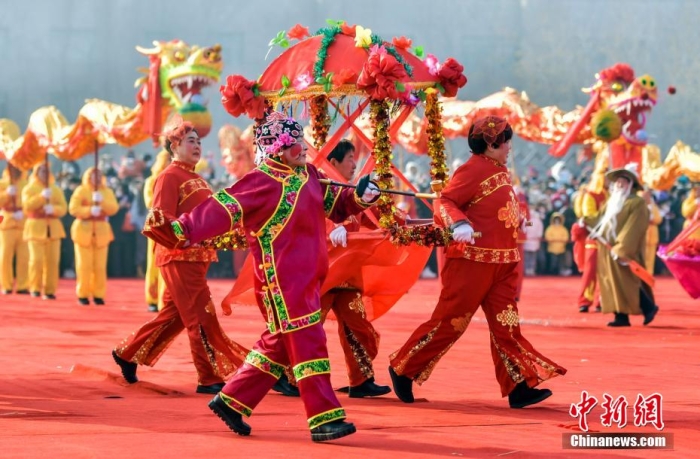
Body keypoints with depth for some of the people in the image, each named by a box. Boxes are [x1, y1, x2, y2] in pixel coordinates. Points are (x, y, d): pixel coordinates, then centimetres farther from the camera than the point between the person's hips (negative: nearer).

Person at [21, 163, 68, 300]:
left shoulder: (56, 190, 14)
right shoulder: (29, 189, 4)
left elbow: (63, 208, 6)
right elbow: (27, 205, -12)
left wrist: (53, 209, -14)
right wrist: (42, 196, -20)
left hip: (54, 228, 3)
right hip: (36, 228, -3)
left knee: (52, 261, -3)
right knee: (37, 259, -12)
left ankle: (50, 290, 3)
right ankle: (35, 288, 2)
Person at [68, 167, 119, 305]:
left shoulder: (107, 192, 12)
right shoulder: (80, 191, 2)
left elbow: (114, 209, -1)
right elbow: (73, 209, -9)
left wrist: (102, 201, -16)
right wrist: (89, 210, -20)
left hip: (101, 231, 3)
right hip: (84, 230, -3)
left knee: (100, 266, -2)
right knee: (84, 265, -5)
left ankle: (98, 294, 4)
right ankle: (82, 294, 0)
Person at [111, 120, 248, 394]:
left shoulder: (194, 179, 19)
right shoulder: (170, 177, -8)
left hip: (197, 256, 9)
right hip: (179, 257, -9)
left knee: (173, 315, 15)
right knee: (201, 317, -8)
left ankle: (127, 353, 27)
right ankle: (210, 378, -5)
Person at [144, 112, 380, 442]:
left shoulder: (309, 175, 13)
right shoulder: (261, 182, -13)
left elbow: (334, 204, 24)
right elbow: (223, 208, -22)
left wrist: (359, 196, 3)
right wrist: (180, 230, -34)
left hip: (307, 276, 9)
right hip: (281, 278, -9)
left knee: (279, 343, 14)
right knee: (307, 342, -10)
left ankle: (231, 401, 24)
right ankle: (324, 419, -9)